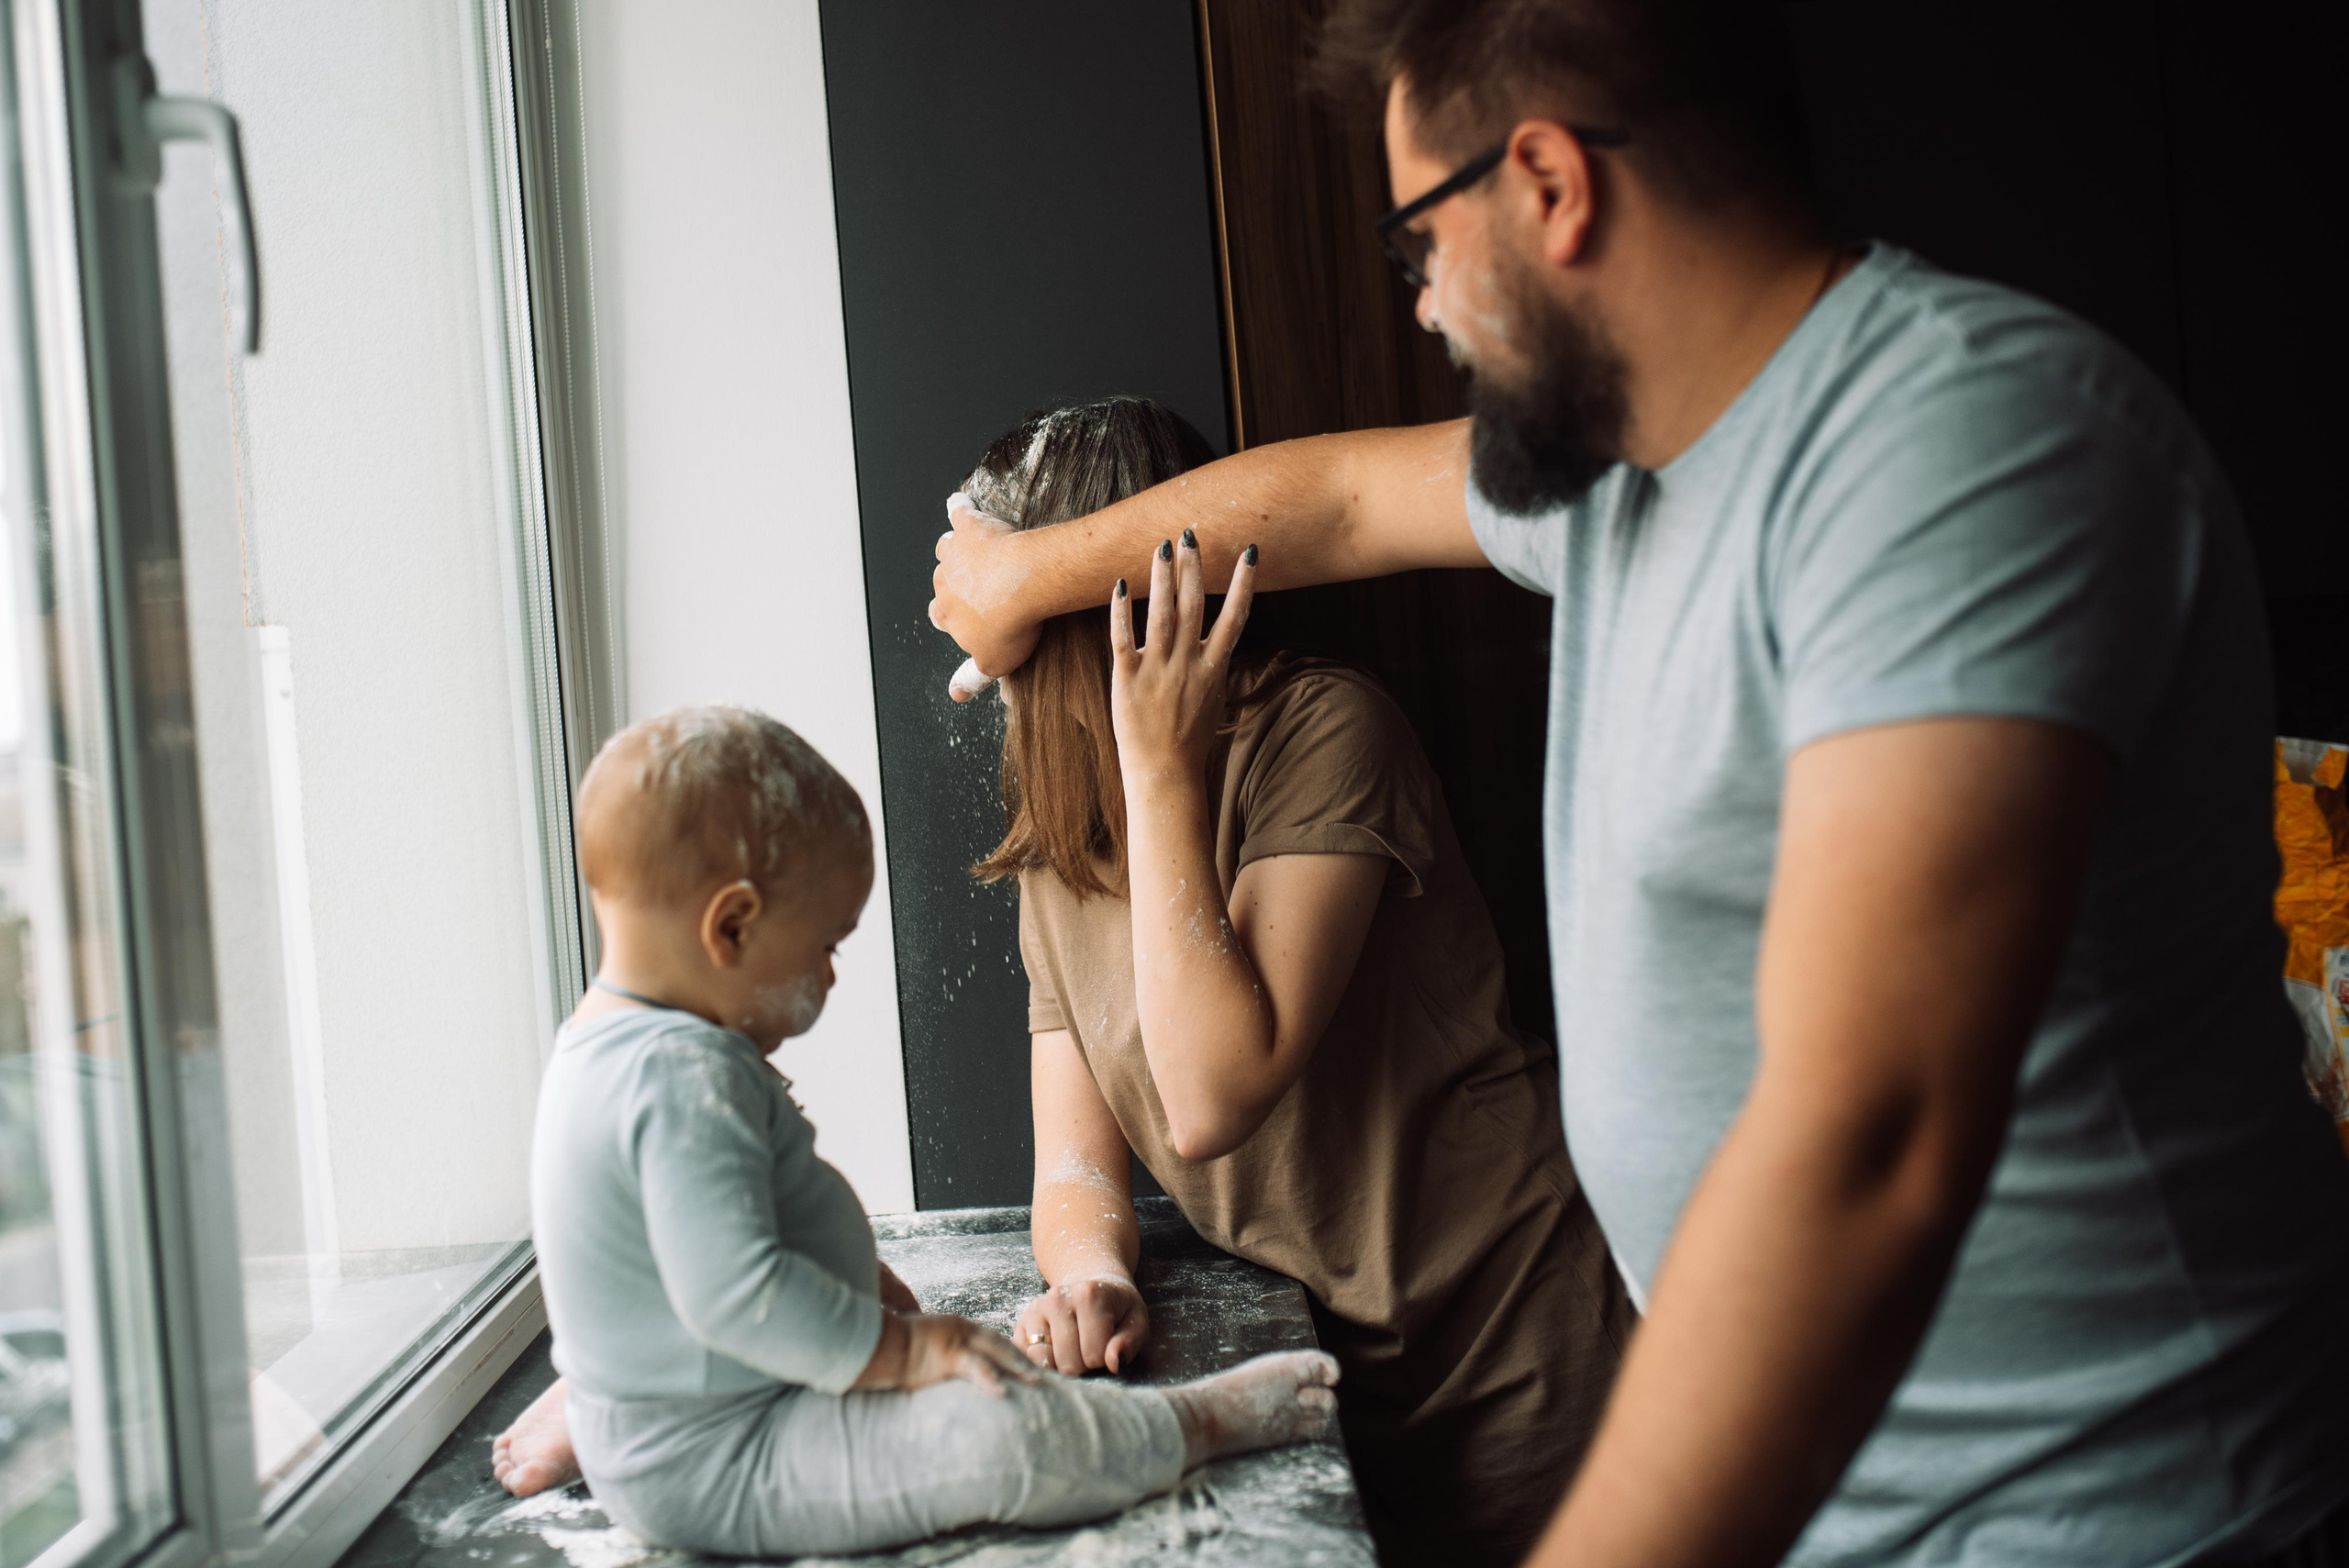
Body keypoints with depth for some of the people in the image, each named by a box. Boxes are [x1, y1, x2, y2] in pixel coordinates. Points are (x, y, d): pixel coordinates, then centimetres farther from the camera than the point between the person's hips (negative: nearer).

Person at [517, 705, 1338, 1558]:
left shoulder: (609, 1050, 9)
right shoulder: (688, 1079, -26)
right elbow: (736, 1291, -32)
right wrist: (903, 1349, -23)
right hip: (717, 1474, -11)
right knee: (994, 1432, -23)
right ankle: (1194, 1423, -2)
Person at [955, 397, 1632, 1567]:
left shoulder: (1322, 731, -18)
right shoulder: (1058, 854, 5)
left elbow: (1213, 1102, -27)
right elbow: (1078, 1163, 0)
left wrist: (1162, 764, -26)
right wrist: (1092, 1280, -22)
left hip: (1509, 1344, -6)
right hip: (1326, 1364, 6)